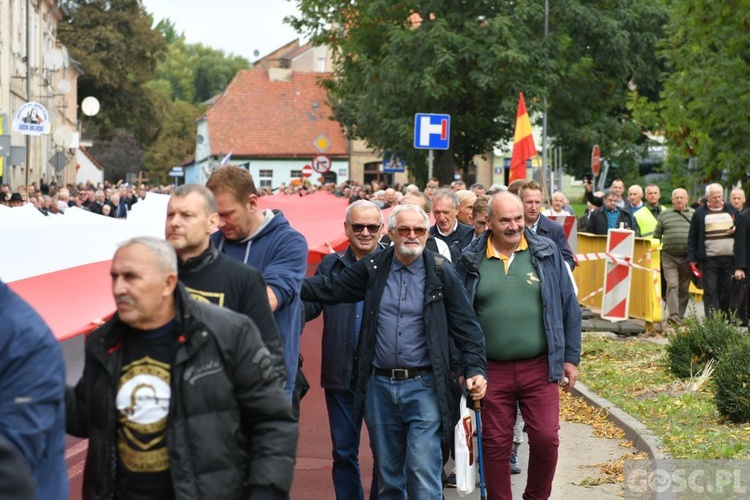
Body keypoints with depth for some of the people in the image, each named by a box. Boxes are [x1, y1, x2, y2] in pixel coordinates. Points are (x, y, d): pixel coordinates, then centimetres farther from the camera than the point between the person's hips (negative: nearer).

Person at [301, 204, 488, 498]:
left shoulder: (442, 273, -1)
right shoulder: (372, 268, 5)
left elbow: (466, 327, 1)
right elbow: (329, 288, 10)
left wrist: (474, 369, -11)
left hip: (424, 387, -3)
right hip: (379, 386, 3)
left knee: (423, 474, -11)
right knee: (387, 476, 14)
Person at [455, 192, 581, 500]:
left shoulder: (546, 252, 3)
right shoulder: (471, 261, 3)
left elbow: (569, 307, 7)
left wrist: (571, 358, 5)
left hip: (540, 368, 0)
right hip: (491, 371, 0)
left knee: (546, 439, -3)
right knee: (496, 445, 5)